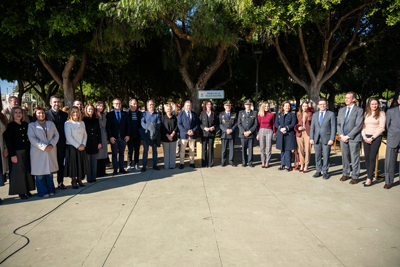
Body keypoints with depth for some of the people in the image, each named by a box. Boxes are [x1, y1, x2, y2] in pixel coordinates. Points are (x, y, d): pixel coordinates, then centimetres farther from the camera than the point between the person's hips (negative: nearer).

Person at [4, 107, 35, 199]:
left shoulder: (25, 125, 10)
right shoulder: (10, 126, -5)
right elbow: (8, 142, -8)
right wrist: (12, 155, -13)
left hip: (27, 152, 5)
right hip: (17, 152, -5)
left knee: (28, 171, 8)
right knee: (19, 172, 1)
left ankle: (27, 190, 19)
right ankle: (21, 192, 11)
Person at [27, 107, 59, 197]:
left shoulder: (51, 123, 15)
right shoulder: (31, 125, 3)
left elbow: (56, 135, 7)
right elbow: (32, 138, -8)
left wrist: (52, 144, -10)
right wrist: (44, 147, -16)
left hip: (51, 152, 3)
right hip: (38, 153, -3)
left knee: (50, 171, 8)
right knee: (40, 173, 0)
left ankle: (50, 190, 19)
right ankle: (43, 192, 9)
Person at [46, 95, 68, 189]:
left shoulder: (65, 115, 8)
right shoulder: (46, 114, -4)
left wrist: (65, 141, 2)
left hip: (61, 144, 3)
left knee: (61, 163, 10)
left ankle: (60, 182, 21)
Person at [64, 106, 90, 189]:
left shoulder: (82, 123, 11)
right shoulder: (67, 123, -7)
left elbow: (85, 134, 9)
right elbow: (68, 137, -14)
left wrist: (83, 144, -7)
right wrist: (78, 146, -15)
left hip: (81, 147, 5)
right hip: (72, 147, -5)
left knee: (81, 163, 8)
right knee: (73, 164, 0)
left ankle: (79, 180, 21)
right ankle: (73, 181, 12)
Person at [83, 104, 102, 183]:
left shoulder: (96, 120, 11)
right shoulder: (83, 120, -1)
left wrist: (100, 142, 7)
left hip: (94, 143, 4)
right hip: (87, 143, -4)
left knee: (94, 161, 7)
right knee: (87, 161, 0)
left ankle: (93, 177, 14)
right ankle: (88, 178, 8)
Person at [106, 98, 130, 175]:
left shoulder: (124, 114, 11)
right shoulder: (109, 114, 4)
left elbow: (128, 125, 9)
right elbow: (108, 127, -1)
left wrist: (127, 135, -2)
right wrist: (110, 137, -11)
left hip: (123, 137, 2)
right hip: (114, 137, -2)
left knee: (121, 154, 8)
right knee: (114, 154, 3)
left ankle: (121, 168, 15)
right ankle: (115, 169, 10)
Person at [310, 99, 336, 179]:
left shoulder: (331, 114, 2)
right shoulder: (315, 115, 14)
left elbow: (333, 128, -3)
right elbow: (312, 127, 13)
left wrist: (332, 139, -11)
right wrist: (311, 138, 3)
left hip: (326, 139, -3)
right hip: (317, 139, 4)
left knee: (326, 156, 0)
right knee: (317, 156, 8)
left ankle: (325, 172, 10)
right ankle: (318, 171, 18)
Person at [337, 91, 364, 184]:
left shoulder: (359, 110, -5)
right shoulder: (341, 110, 13)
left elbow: (358, 126, -11)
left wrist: (348, 136, -14)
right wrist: (341, 135, -2)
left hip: (354, 138, -5)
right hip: (343, 138, 5)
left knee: (354, 158, 2)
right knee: (345, 157, 12)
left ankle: (355, 177, 14)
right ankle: (345, 174, 25)